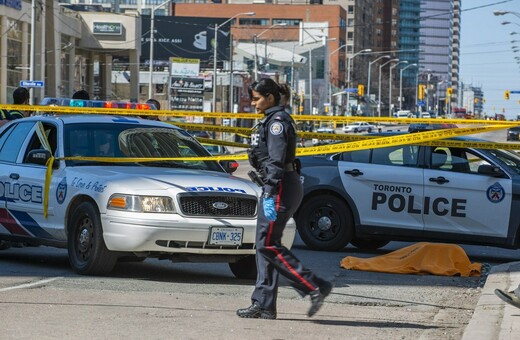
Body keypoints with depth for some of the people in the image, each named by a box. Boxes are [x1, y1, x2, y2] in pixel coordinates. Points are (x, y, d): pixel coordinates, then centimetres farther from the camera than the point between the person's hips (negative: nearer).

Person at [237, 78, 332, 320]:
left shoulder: (277, 121, -13)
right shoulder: (270, 120, 19)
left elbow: (276, 161, -21)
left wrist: (269, 194, -25)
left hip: (281, 188, -10)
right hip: (277, 188, 10)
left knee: (268, 245, -11)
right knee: (265, 246, 7)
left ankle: (315, 287, -12)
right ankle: (263, 305, 7)